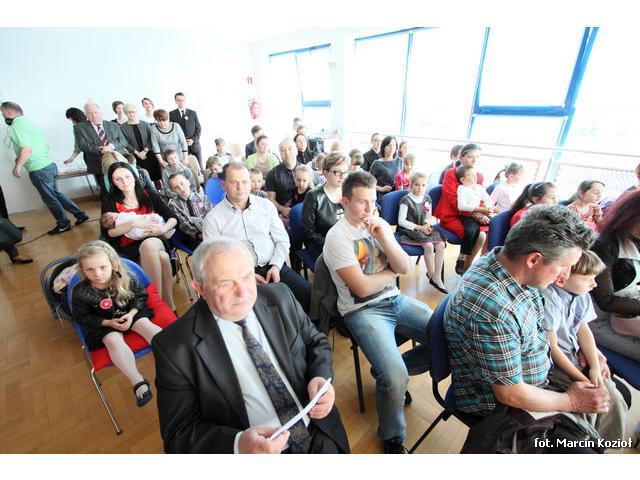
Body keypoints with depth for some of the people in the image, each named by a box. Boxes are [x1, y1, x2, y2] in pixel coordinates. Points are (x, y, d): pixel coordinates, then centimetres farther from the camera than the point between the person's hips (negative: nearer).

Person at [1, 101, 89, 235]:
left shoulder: (16, 125, -14)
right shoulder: (30, 123, 15)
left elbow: (26, 149, -23)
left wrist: (17, 167, -11)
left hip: (39, 170, -8)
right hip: (49, 164, 8)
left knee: (49, 198, 4)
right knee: (56, 194, 17)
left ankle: (63, 224, 14)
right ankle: (80, 215, 16)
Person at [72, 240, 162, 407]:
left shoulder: (126, 278, -16)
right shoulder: (80, 292, -16)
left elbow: (141, 295, -1)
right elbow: (81, 317, -4)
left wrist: (131, 314, -16)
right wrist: (108, 322, -18)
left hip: (131, 313, 1)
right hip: (104, 323, -1)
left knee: (148, 327, -24)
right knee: (113, 341, -28)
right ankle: (138, 382, -29)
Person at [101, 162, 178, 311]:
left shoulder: (149, 196, 10)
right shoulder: (110, 201, 7)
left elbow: (173, 219, 8)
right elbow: (108, 232, -4)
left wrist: (162, 229, -13)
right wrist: (134, 223, -19)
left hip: (155, 242, 1)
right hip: (128, 250, -1)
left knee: (149, 245, -37)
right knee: (161, 258, -35)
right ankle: (169, 306, -28)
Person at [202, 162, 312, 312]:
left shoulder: (266, 205, 9)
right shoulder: (213, 218, 1)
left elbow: (282, 240, 9)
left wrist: (276, 266, -7)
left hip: (274, 267, 3)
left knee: (309, 294, -15)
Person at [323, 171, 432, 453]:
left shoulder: (380, 225, 6)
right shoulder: (337, 237, -13)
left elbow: (405, 267, 0)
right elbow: (362, 287, -19)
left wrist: (384, 236, -13)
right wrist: (392, 271, -3)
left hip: (396, 300, 7)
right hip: (362, 310, -6)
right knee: (395, 377, -22)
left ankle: (391, 371, 20)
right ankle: (391, 438, 12)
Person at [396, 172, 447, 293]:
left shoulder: (427, 199, 10)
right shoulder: (406, 200, -9)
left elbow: (428, 217, 19)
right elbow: (401, 221, -12)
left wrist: (427, 225, -5)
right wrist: (419, 228, -14)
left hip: (424, 228, 6)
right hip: (409, 230, -6)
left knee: (441, 244, -17)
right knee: (429, 245, -27)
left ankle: (437, 277, -10)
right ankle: (432, 276, -6)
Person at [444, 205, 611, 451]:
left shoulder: (512, 266, -12)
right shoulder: (490, 308, -39)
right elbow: (511, 395, -25)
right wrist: (571, 402, -9)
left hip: (535, 375, 9)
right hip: (499, 404, -8)